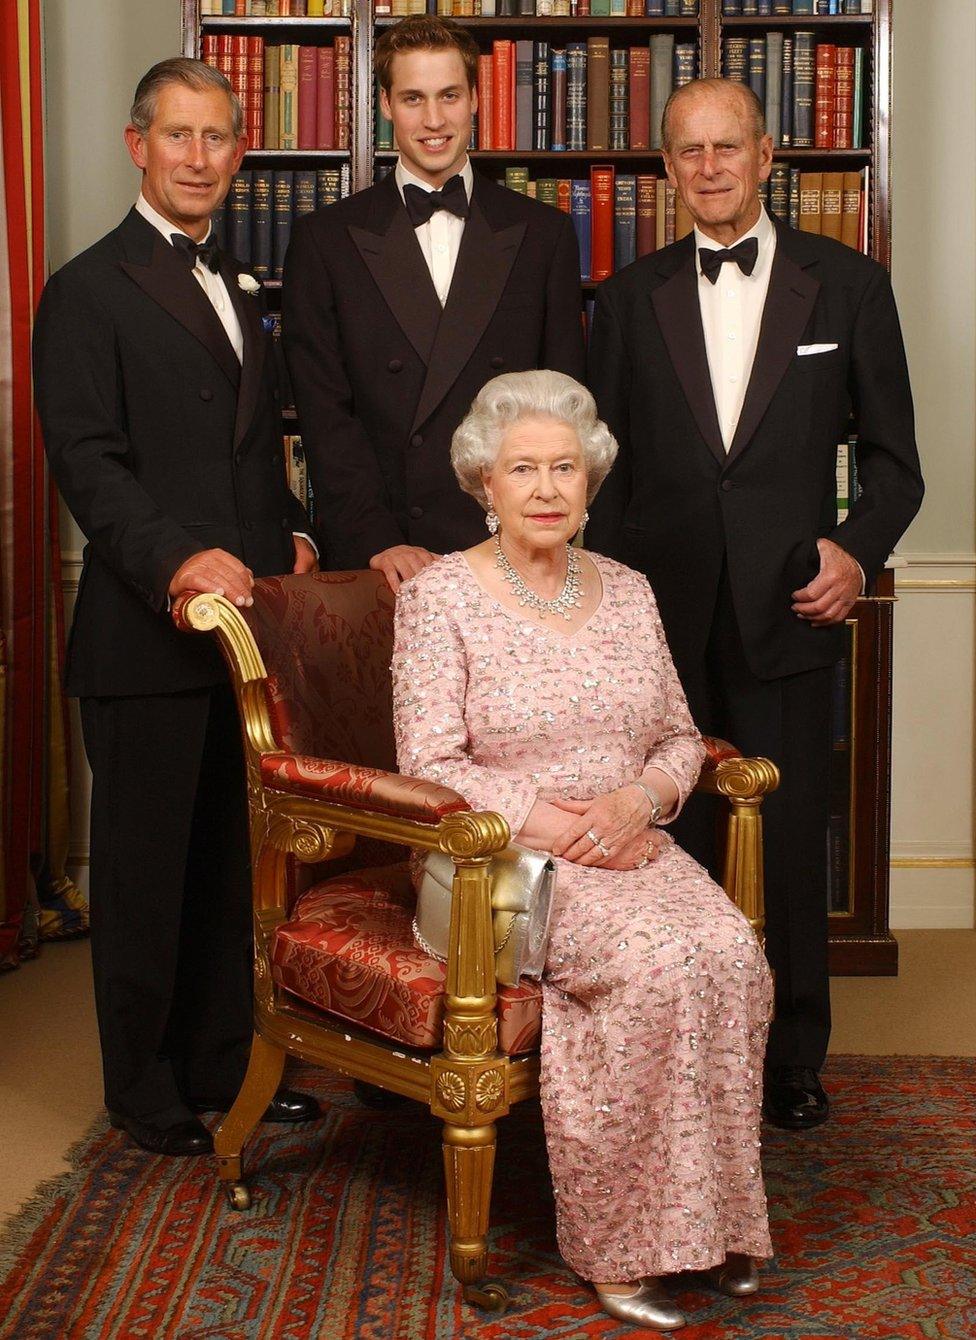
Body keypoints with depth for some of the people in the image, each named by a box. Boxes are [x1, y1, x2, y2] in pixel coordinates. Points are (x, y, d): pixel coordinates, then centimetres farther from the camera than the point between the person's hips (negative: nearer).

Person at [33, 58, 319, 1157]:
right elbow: (86, 459, -15)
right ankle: (146, 1094, 19)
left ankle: (222, 1065, 28)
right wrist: (177, 557, -28)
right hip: (147, 630, -7)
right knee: (144, 866, 4)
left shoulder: (238, 289, 19)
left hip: (249, 614, 7)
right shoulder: (88, 291, -5)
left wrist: (289, 532, 7)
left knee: (233, 859, 14)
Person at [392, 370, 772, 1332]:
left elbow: (680, 738, 14)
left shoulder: (626, 591, 14)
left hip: (632, 848, 5)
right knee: (659, 962, -30)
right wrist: (555, 825, -18)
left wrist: (639, 798, -8)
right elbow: (432, 766, -9)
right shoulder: (439, 596, -2)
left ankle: (704, 1217, -10)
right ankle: (619, 1242, -14)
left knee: (733, 953, -25)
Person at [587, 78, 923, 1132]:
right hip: (660, 616, 1)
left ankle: (794, 1059, 21)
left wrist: (857, 550, -8)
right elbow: (604, 466, 11)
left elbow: (893, 457, 8)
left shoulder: (847, 285, 6)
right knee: (669, 845, 4)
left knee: (792, 844, 4)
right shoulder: (629, 297, 10)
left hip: (787, 612, -1)